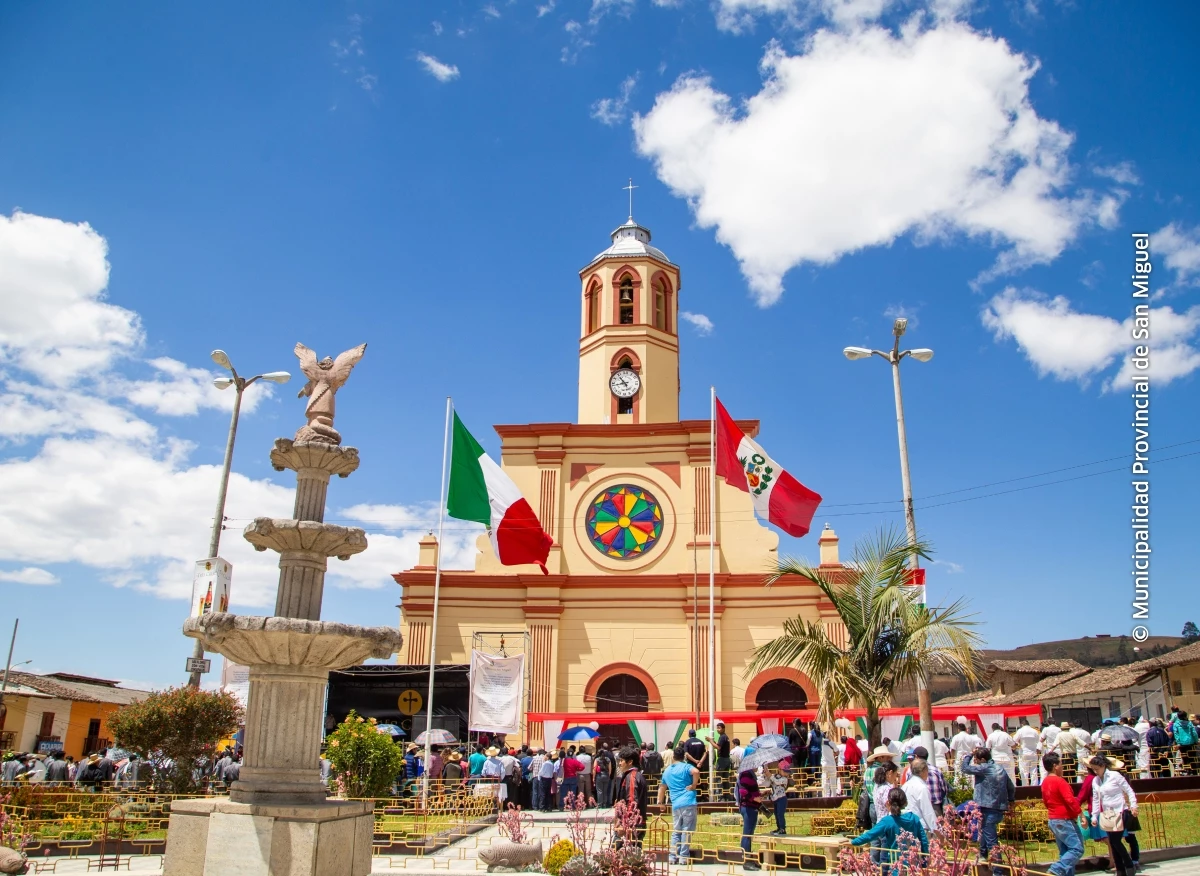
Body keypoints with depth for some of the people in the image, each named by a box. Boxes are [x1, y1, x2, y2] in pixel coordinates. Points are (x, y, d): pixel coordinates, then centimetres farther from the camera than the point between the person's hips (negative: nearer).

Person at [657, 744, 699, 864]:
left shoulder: (666, 771, 17)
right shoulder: (686, 767, -2)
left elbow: (662, 787, 26)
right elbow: (696, 771, -24)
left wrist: (660, 802, 36)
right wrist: (694, 785, -12)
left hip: (675, 805, 5)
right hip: (688, 803, -5)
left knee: (676, 831, 13)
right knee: (687, 831, 1)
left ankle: (672, 857, 11)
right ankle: (684, 857, 1)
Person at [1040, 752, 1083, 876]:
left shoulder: (1045, 782, 11)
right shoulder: (1059, 781, -17)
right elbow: (1070, 800, -22)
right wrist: (1077, 812, -9)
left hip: (1053, 820, 9)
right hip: (1064, 820, -9)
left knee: (1064, 851, 13)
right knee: (1077, 848, -8)